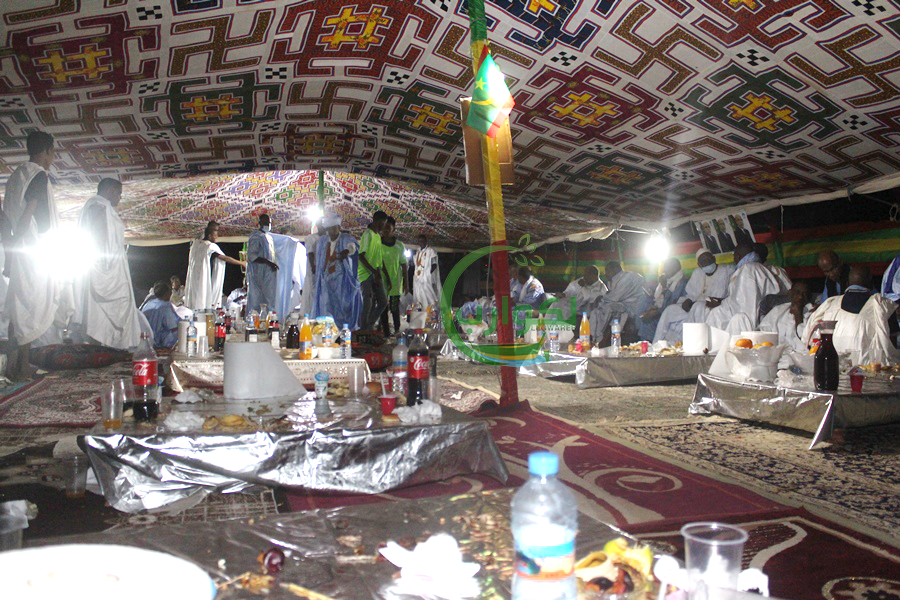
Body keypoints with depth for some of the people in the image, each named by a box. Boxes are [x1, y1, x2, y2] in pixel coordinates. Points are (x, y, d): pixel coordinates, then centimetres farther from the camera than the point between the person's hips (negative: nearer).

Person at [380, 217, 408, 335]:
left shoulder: (399, 245, 4)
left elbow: (403, 265, 8)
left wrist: (406, 282, 5)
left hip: (396, 282, 0)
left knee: (395, 308, 1)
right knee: (383, 309, 2)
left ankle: (397, 331, 11)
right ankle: (386, 333, 9)